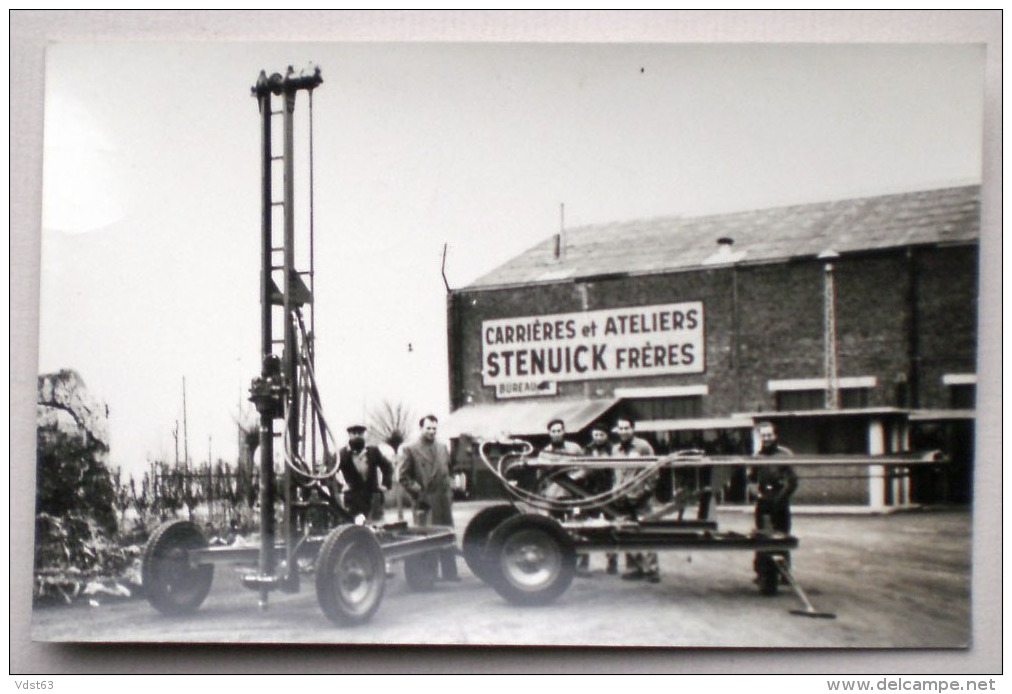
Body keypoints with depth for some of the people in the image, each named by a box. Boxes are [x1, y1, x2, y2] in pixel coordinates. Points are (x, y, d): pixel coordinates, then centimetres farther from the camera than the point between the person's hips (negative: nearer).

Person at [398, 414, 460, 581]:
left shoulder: (443, 447, 15)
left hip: (444, 500, 5)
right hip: (426, 501, -5)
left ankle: (450, 572, 16)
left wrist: (449, 492, 11)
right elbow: (403, 477, -3)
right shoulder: (409, 449, -1)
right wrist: (418, 492, -8)